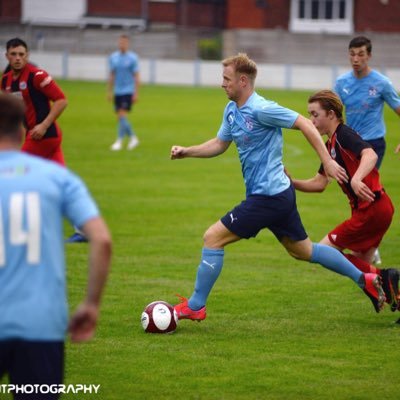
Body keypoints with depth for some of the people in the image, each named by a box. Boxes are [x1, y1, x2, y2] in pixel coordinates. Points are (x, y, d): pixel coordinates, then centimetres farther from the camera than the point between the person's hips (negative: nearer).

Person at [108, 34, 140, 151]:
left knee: (122, 115, -14)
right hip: (117, 92, 5)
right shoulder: (113, 57, 8)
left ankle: (119, 141, -12)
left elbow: (136, 77, -4)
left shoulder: (132, 58, -5)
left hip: (128, 92, -5)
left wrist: (136, 93, -8)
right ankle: (133, 137, 22)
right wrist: (110, 91, 13)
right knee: (120, 117, 7)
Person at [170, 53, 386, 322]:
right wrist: (186, 152, 7)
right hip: (280, 192, 10)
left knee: (213, 238, -8)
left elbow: (305, 124, -16)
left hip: (267, 197, -10)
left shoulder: (261, 109, -19)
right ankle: (365, 279, 27)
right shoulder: (232, 110, 8)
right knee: (303, 250, 20)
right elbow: (219, 144, 20)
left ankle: (195, 307, -1)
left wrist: (327, 161, -17)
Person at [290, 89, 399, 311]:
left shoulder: (344, 135, -13)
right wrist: (291, 182, 6)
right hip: (378, 209, 10)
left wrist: (356, 179, -48)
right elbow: (319, 183, 19)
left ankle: (381, 277, -10)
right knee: (359, 265, 15)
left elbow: (370, 155, -31)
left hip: (372, 207, -10)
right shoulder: (331, 145, 16)